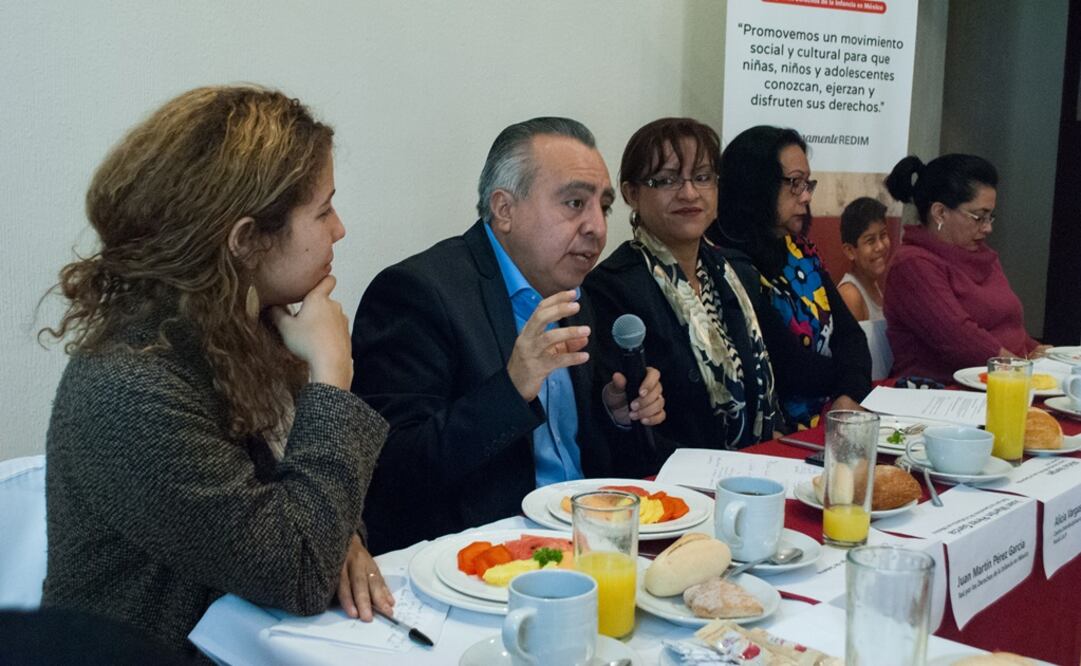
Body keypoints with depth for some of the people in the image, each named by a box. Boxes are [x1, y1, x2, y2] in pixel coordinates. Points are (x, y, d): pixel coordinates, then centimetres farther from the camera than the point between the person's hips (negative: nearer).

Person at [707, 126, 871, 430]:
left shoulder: (801, 250, 13)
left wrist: (851, 394, -12)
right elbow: (782, 367, -18)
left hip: (827, 421, 7)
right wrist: (851, 373, -1)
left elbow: (848, 332, 8)